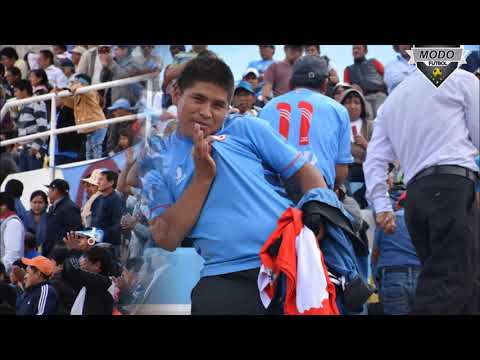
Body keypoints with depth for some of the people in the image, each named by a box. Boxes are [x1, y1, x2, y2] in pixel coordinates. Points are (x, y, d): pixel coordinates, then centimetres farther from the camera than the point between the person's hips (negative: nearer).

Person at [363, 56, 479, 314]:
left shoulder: (391, 101, 24)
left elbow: (374, 160, 17)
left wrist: (381, 206, 16)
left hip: (415, 193, 7)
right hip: (453, 186, -7)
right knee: (449, 284, -15)